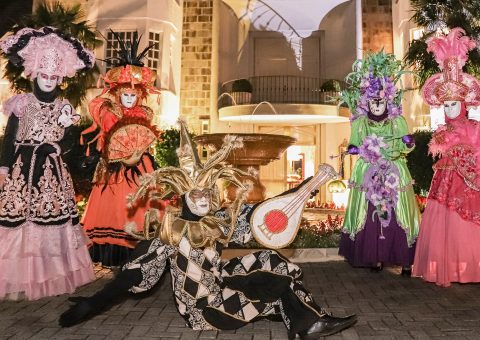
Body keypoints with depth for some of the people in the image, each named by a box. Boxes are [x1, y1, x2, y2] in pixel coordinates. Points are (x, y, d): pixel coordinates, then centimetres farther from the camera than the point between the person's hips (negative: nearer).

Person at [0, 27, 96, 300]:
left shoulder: (65, 107, 6)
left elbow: (68, 142, 8)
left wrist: (60, 146, -14)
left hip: (52, 172, 1)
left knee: (53, 220, 3)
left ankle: (50, 273, 17)